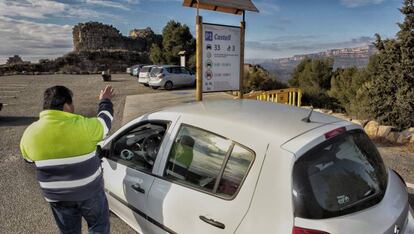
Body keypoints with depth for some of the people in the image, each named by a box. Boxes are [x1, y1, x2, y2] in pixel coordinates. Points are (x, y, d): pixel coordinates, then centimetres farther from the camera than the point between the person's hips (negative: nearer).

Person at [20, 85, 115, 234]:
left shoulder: (30, 133, -10)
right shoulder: (84, 126, -23)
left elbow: (29, 159, 9)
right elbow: (105, 120, -2)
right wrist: (105, 101, 16)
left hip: (57, 196, 4)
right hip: (89, 191, -3)